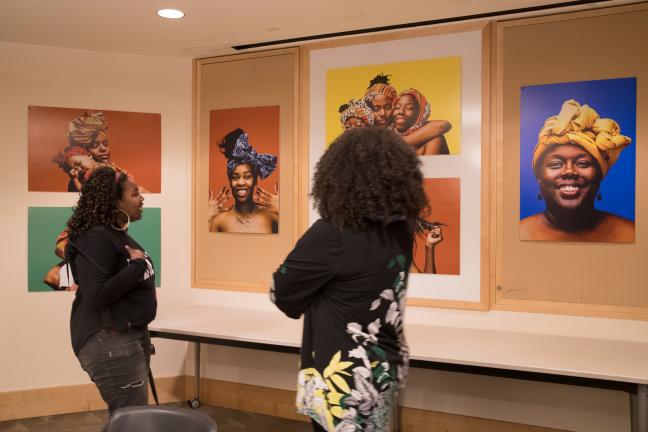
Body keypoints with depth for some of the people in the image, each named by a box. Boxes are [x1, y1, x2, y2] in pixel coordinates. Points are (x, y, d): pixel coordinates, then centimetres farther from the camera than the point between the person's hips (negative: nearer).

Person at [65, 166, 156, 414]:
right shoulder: (96, 238, -18)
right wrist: (137, 265, -19)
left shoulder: (119, 234, 12)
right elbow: (97, 296, -25)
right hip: (109, 342, -10)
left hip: (130, 335, 10)